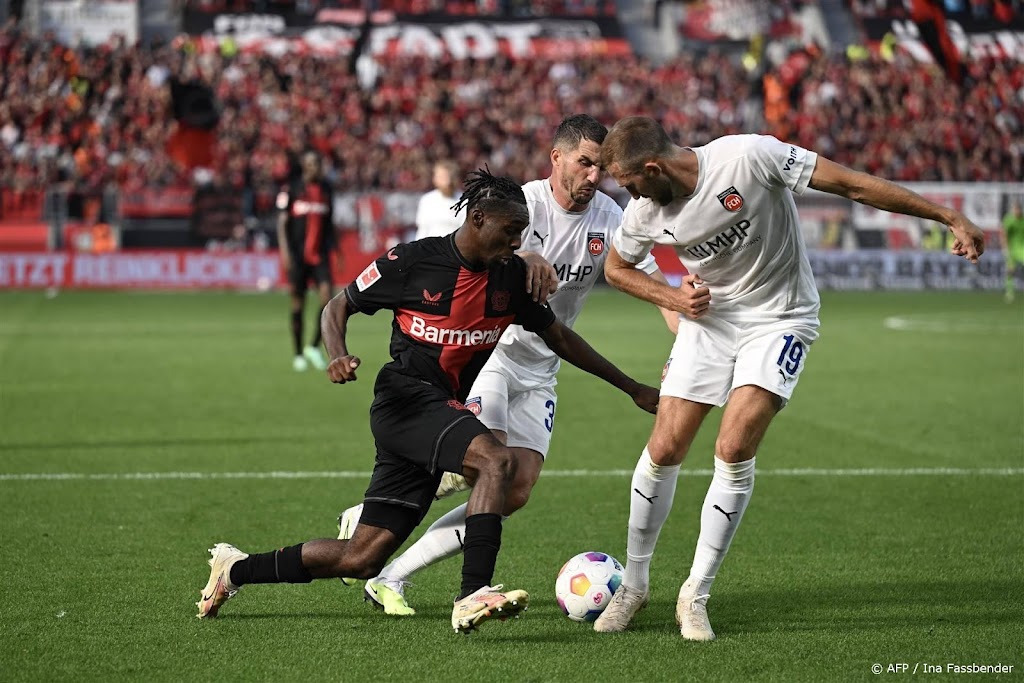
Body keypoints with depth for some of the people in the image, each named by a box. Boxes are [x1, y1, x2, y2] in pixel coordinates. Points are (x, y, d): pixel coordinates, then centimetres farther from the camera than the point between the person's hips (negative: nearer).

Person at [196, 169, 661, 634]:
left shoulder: (512, 275, 6)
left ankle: (235, 569, 19)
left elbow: (558, 336, 17)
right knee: (497, 460, -32)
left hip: (448, 411, 6)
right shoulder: (412, 262, -8)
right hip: (407, 399, -6)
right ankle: (473, 597, -36)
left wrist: (632, 388, 18)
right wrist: (338, 356, -18)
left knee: (360, 561, 3)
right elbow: (338, 306, 3)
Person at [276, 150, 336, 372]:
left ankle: (314, 347, 1)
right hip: (298, 254, -3)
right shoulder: (290, 190, -2)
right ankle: (298, 355, 13)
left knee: (327, 296, -14)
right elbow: (282, 222, -5)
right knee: (298, 304, 2)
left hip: (320, 254, 3)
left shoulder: (325, 189, 12)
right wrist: (285, 251, -15)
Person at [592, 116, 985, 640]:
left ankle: (695, 596, -3)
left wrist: (950, 218, -20)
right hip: (708, 319, 4)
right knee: (664, 449, -3)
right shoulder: (644, 211, -10)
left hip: (779, 318, -4)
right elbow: (616, 268, 12)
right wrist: (672, 298, -8)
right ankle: (633, 584, 18)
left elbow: (852, 185, -21)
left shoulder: (747, 157, -26)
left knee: (733, 450, -17)